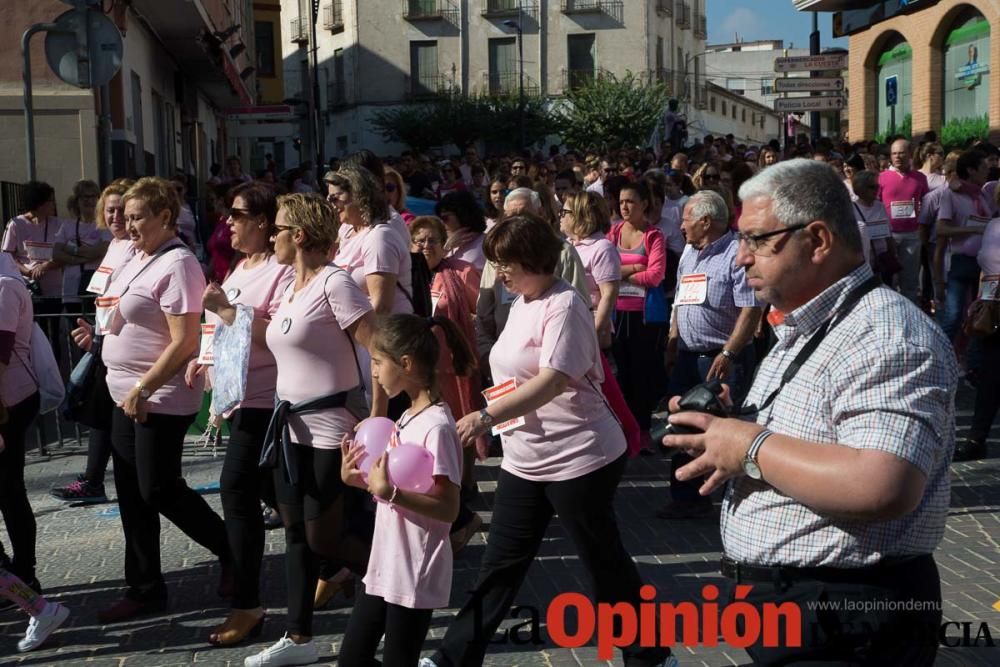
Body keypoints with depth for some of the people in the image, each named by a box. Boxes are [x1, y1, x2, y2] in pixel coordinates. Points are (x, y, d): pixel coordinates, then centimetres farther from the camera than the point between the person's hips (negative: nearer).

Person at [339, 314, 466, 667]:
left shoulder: (436, 426, -21)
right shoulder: (408, 417, 7)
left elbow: (448, 508, -22)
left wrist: (389, 493, -30)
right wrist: (358, 479, 0)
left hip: (415, 577, -9)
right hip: (384, 568, 9)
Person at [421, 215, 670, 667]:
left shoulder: (563, 305, -16)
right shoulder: (521, 303, 11)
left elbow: (552, 381, -27)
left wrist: (486, 416, -34)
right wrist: (489, 423, 13)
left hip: (579, 458, -8)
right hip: (524, 459, 8)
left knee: (604, 561, 7)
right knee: (501, 563, 11)